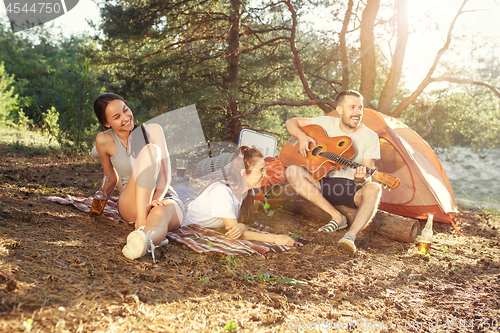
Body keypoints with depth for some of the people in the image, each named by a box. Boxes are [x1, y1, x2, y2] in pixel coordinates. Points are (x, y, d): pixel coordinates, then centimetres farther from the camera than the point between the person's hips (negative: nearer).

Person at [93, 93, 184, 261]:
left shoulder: (153, 130, -2)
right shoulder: (105, 140, -3)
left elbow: (165, 173, -10)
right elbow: (111, 179, 13)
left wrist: (156, 199, -27)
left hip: (165, 198, 1)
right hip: (131, 207, -1)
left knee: (160, 214, -40)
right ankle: (141, 223, -45)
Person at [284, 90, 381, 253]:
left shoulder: (370, 137, -5)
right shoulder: (327, 123, 1)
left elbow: (368, 175, -10)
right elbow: (291, 122, 7)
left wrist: (361, 180, -36)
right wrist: (302, 136, -16)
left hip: (354, 190, -2)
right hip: (325, 184, 3)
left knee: (373, 189, -36)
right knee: (292, 172, -23)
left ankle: (351, 235, -50)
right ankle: (337, 217, -23)